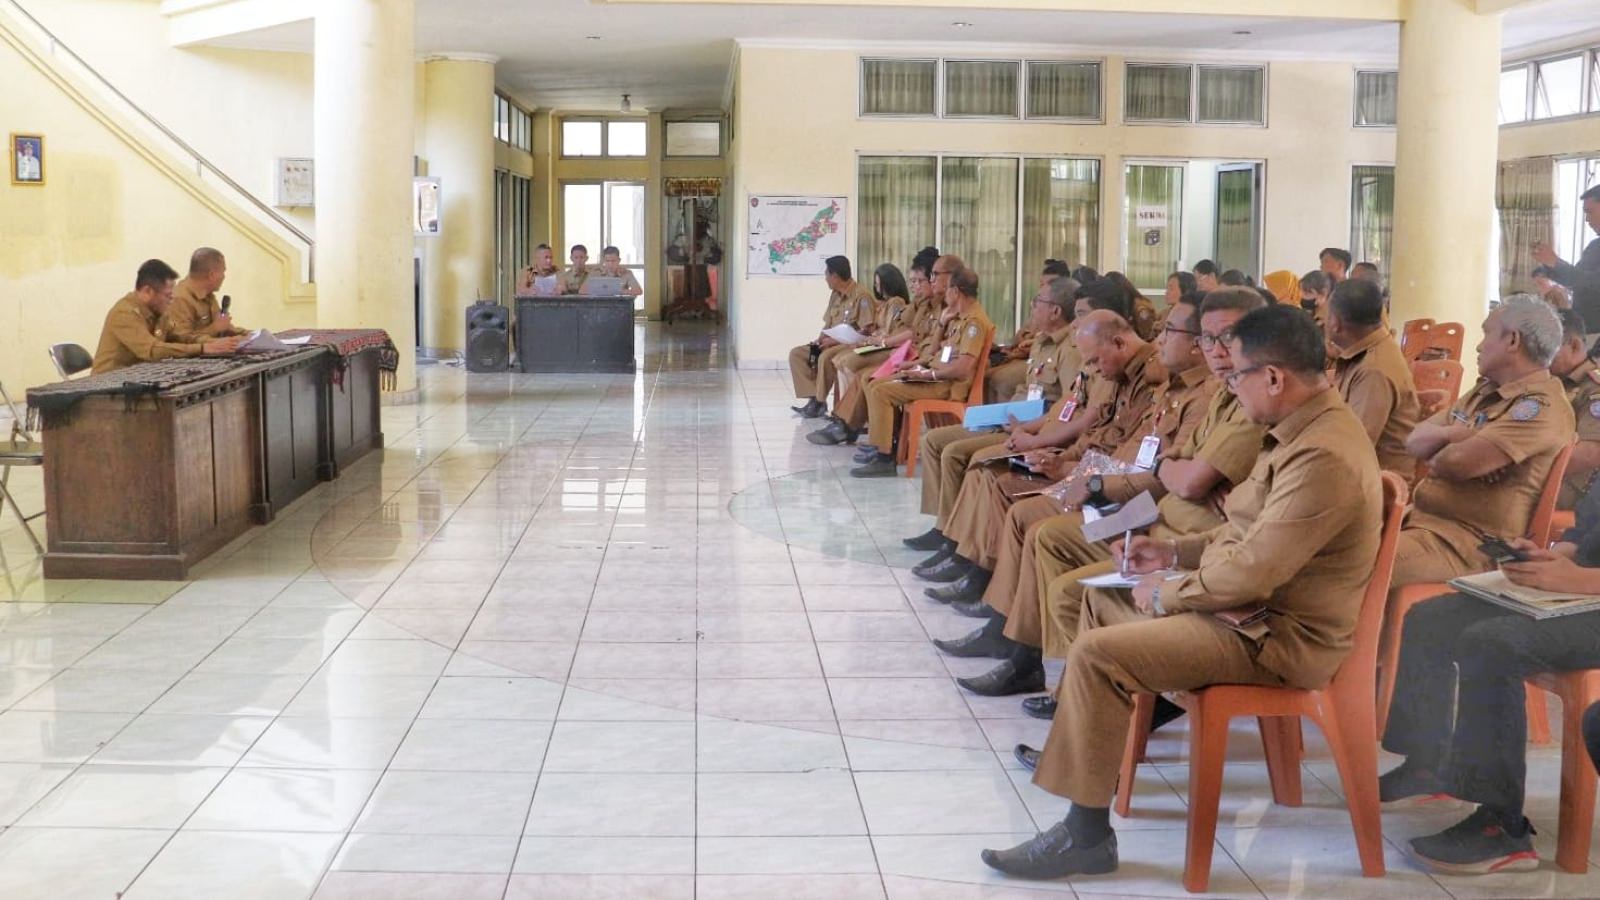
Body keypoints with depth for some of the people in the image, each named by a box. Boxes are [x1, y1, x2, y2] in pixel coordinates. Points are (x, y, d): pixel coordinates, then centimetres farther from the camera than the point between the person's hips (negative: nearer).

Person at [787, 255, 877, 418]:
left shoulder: (862, 294, -15)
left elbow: (867, 332, -21)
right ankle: (814, 398, -14)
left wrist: (835, 340, -23)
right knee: (796, 354, -5)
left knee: (825, 357, -36)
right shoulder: (835, 294, 13)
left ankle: (820, 402, -20)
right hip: (833, 342, 9)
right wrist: (821, 338, -4)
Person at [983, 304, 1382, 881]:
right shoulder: (1306, 428, 7)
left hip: (1279, 635, -11)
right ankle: (1088, 739, 27)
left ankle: (1086, 834, -13)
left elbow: (1251, 572, -28)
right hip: (1252, 601, 11)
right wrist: (1173, 553, 11)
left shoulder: (1324, 457, -27)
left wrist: (1167, 592, -13)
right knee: (1100, 598, 19)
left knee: (1095, 654, -21)